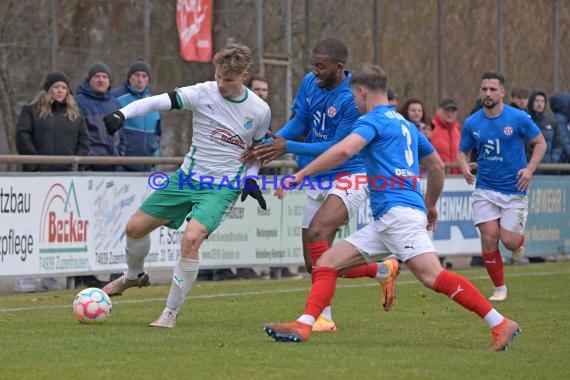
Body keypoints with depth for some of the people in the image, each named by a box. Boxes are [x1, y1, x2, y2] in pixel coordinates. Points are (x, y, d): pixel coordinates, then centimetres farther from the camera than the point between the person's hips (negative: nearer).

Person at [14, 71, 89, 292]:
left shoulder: (75, 114, 17)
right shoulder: (32, 111, 5)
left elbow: (84, 141, 15)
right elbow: (22, 137, -4)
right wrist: (36, 163, -11)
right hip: (38, 177, -4)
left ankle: (50, 275, 8)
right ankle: (25, 276, -4)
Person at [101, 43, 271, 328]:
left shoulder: (259, 111, -5)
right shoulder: (203, 93, -9)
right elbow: (159, 101, -17)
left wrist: (251, 179, -3)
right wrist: (122, 113, -32)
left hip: (223, 187, -3)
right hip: (188, 176, 3)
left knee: (191, 238, -27)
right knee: (135, 227, 7)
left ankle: (171, 312, -13)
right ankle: (134, 276, 42)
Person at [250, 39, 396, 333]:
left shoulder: (352, 99, -21)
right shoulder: (310, 83, 2)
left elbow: (338, 149, -20)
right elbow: (300, 121, 8)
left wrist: (288, 147, -24)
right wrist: (272, 141, -11)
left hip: (349, 178, -8)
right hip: (318, 181, 9)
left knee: (317, 235, -29)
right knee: (314, 263, 6)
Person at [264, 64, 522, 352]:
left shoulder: (374, 120, -2)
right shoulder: (405, 124, 25)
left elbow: (344, 150, -21)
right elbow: (437, 166, 31)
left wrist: (300, 175, -16)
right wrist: (430, 205, 45)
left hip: (398, 212, -10)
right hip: (384, 220, 10)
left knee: (433, 276, -20)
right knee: (327, 262, 5)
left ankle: (500, 324, -21)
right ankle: (303, 326, -7)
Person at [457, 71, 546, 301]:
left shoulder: (518, 118, -7)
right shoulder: (472, 123, -1)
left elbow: (540, 143, 2)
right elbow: (462, 152, 10)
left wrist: (530, 169, -13)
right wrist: (464, 166, -13)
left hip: (514, 190, -2)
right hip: (485, 190, 2)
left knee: (508, 240, -8)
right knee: (489, 238, -9)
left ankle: (520, 241, 31)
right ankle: (499, 288, 7)